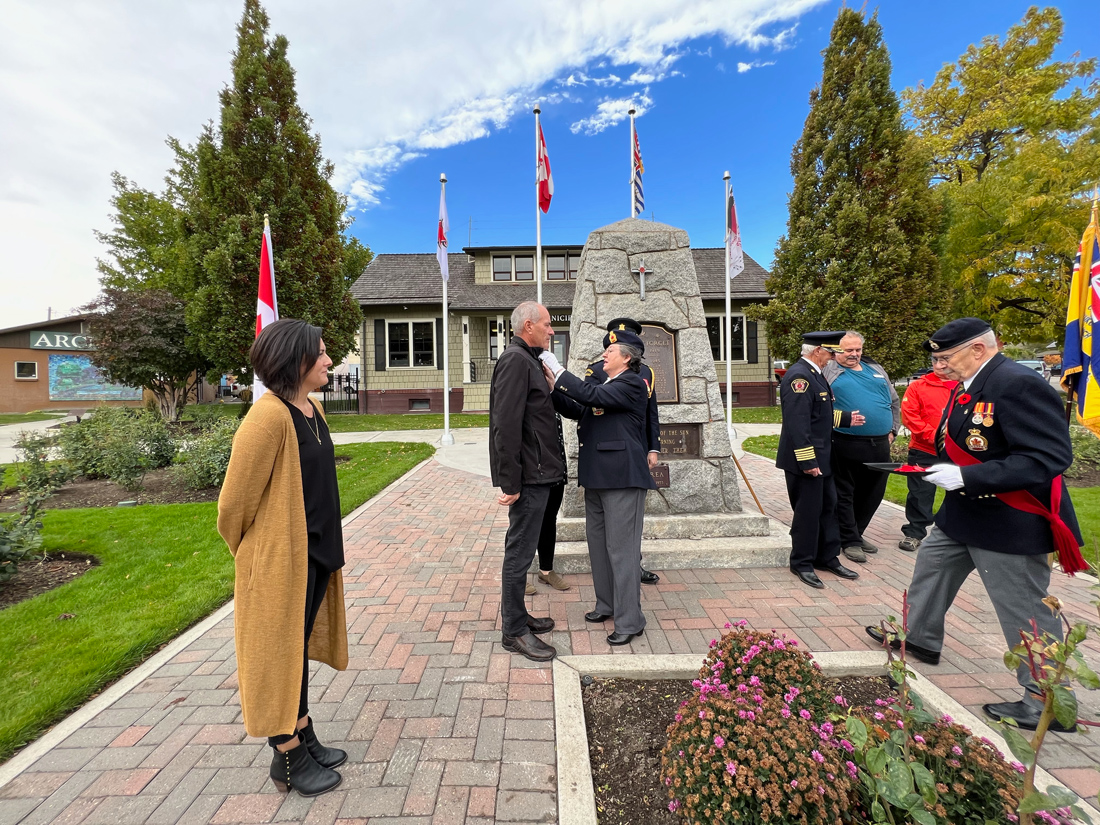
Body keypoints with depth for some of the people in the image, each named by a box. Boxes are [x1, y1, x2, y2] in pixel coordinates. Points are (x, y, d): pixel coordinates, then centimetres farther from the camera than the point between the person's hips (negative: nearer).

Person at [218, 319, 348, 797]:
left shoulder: (312, 408, 4)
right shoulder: (268, 417, -24)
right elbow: (236, 499, -16)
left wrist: (326, 547, 16)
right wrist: (251, 554, -1)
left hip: (314, 552, 8)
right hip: (280, 558, -8)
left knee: (298, 650, 22)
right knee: (279, 654, 10)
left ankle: (303, 737, 40)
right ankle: (288, 759, 31)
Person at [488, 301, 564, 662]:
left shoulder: (527, 359, 17)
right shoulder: (516, 361, -16)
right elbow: (506, 425, -23)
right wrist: (510, 483, -23)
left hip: (538, 472, 11)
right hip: (527, 476, -11)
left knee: (522, 549, 19)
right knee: (519, 552, 1)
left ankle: (517, 616, 33)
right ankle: (514, 631, 15)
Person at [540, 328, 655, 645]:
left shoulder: (632, 384, -10)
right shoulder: (605, 385, 17)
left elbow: (592, 396, -23)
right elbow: (578, 411, 10)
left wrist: (558, 371, -18)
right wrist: (554, 387, -1)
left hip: (622, 477, -9)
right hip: (597, 477, 9)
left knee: (621, 549, -3)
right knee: (598, 543, 17)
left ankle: (629, 621, 10)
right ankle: (607, 604, 34)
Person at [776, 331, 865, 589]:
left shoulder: (813, 373, 13)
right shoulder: (799, 376, -20)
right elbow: (797, 423, -26)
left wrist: (846, 418, 16)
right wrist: (807, 461, -25)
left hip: (821, 457, 10)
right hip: (806, 460, -10)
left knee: (828, 507, 17)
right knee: (807, 511, 1)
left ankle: (827, 558, 31)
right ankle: (802, 564, 16)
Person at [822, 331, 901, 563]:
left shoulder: (876, 370, 16)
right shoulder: (828, 372, -2)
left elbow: (894, 402, 21)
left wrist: (893, 430, 12)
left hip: (879, 446, 6)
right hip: (846, 446, -6)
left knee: (873, 494, 14)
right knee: (844, 494, 2)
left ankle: (856, 533, 31)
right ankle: (850, 541, 14)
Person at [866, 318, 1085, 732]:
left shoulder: (1018, 384, -23)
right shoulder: (966, 386, 6)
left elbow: (1049, 457, -28)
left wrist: (966, 477, -31)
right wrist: (943, 466, 0)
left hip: (1009, 522, -10)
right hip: (963, 513, 10)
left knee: (1025, 611, 4)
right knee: (930, 568, 23)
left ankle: (1047, 704, 24)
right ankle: (919, 638, 43)